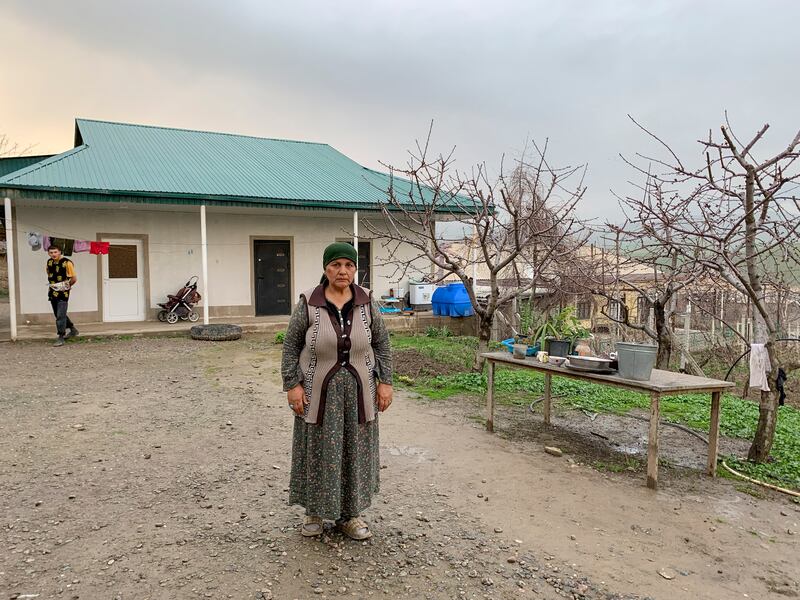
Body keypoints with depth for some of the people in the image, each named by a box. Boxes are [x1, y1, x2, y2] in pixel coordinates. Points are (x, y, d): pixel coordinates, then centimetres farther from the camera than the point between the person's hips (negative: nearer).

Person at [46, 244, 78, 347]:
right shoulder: (49, 262, 7)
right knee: (58, 314, 17)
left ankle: (61, 338, -3)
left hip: (62, 293, -8)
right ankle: (73, 330, 33)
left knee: (60, 316, -8)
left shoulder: (67, 263, -14)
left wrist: (66, 286, -1)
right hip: (52, 292, 8)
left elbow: (74, 279, -12)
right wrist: (51, 283, 18)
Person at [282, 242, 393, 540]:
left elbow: (382, 344, 4)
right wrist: (292, 384, -8)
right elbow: (291, 347, -2)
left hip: (357, 393, 2)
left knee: (355, 452, 10)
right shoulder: (308, 303, -7)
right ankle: (314, 510, 28)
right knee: (317, 452, 9)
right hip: (319, 393, -2)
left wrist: (384, 381, -1)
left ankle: (349, 515, 26)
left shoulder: (366, 302, -1)